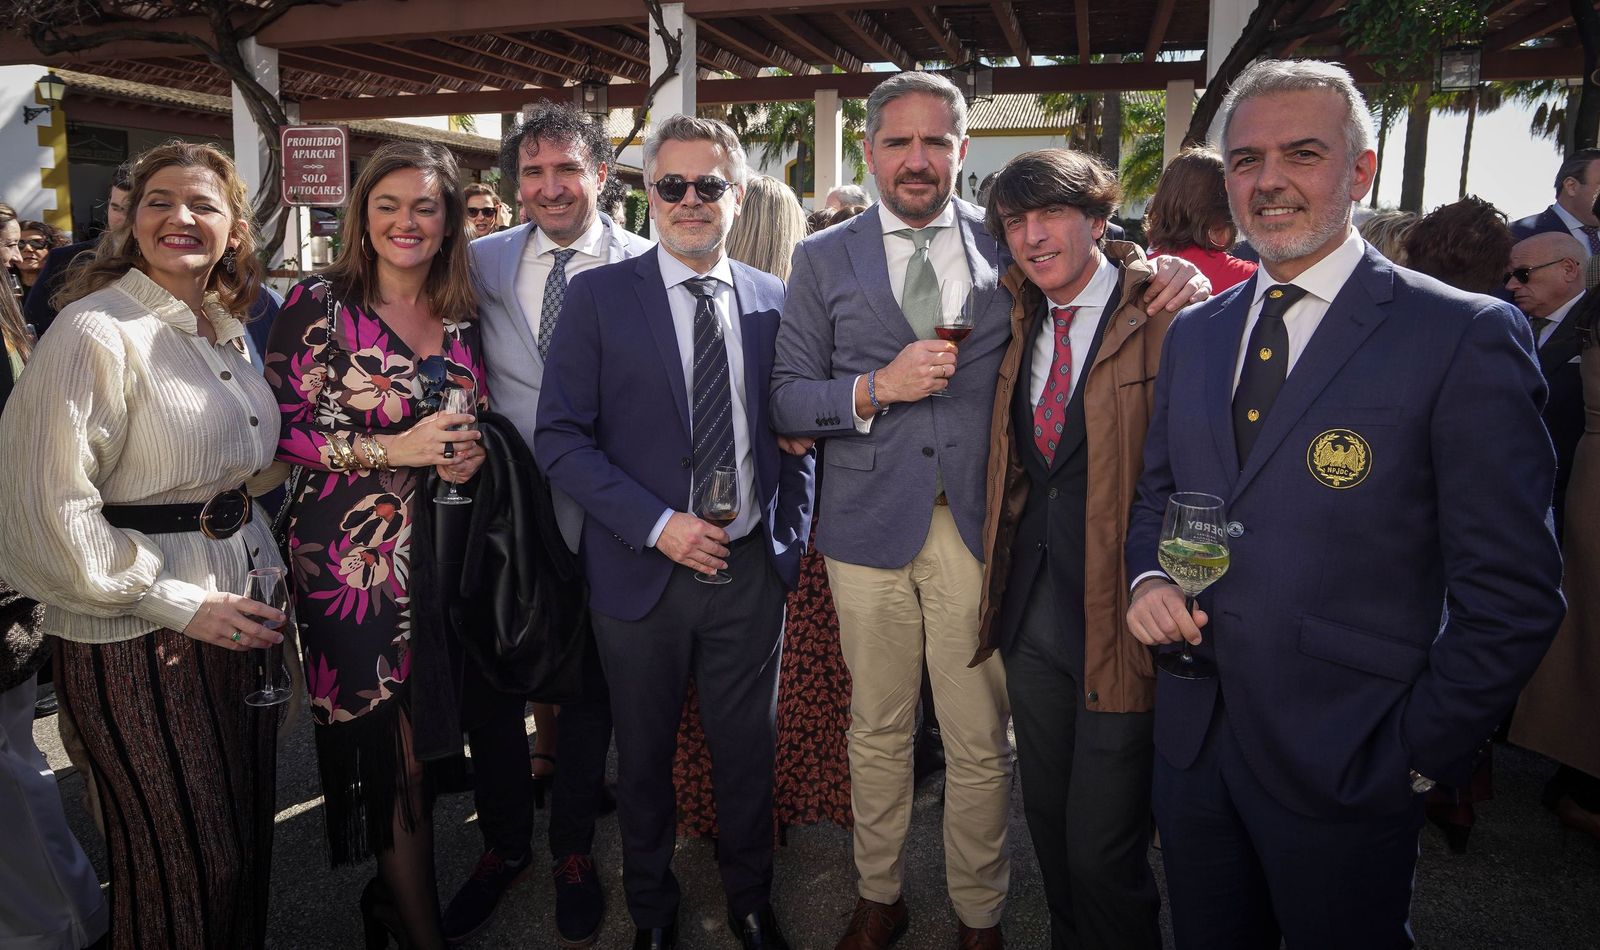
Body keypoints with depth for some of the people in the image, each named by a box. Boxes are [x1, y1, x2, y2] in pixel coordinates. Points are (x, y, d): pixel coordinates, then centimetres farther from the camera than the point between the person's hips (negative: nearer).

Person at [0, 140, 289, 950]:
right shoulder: (95, 331, -13)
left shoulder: (225, 330, 11)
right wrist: (177, 601, -19)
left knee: (249, 833, 18)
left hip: (240, 605, 7)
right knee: (185, 862, 6)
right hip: (140, 634, -7)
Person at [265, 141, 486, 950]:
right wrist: (394, 447, -17)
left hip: (442, 548, 5)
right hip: (354, 556, -4)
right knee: (391, 746, 1)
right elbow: (283, 429, -8)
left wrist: (469, 452, -5)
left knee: (429, 735, 11)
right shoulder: (318, 303, -5)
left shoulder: (461, 315, 8)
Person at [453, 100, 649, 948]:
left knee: (589, 686, 13)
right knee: (490, 684, 14)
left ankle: (574, 852, 36)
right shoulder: (483, 263, 3)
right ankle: (505, 843, 38)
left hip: (600, 516, -2)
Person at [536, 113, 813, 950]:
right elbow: (560, 437, -9)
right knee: (644, 754, 16)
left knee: (748, 749, 15)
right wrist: (656, 525, -17)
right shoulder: (599, 296, -4)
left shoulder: (774, 301, 4)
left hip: (752, 568, 2)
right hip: (643, 568, -1)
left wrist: (792, 536, 3)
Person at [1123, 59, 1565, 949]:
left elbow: (1514, 594, -12)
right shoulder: (1193, 334, 7)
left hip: (1347, 766, -5)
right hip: (1192, 740, 5)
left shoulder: (1464, 338, -12)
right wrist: (1150, 578, -4)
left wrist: (1416, 755, -11)